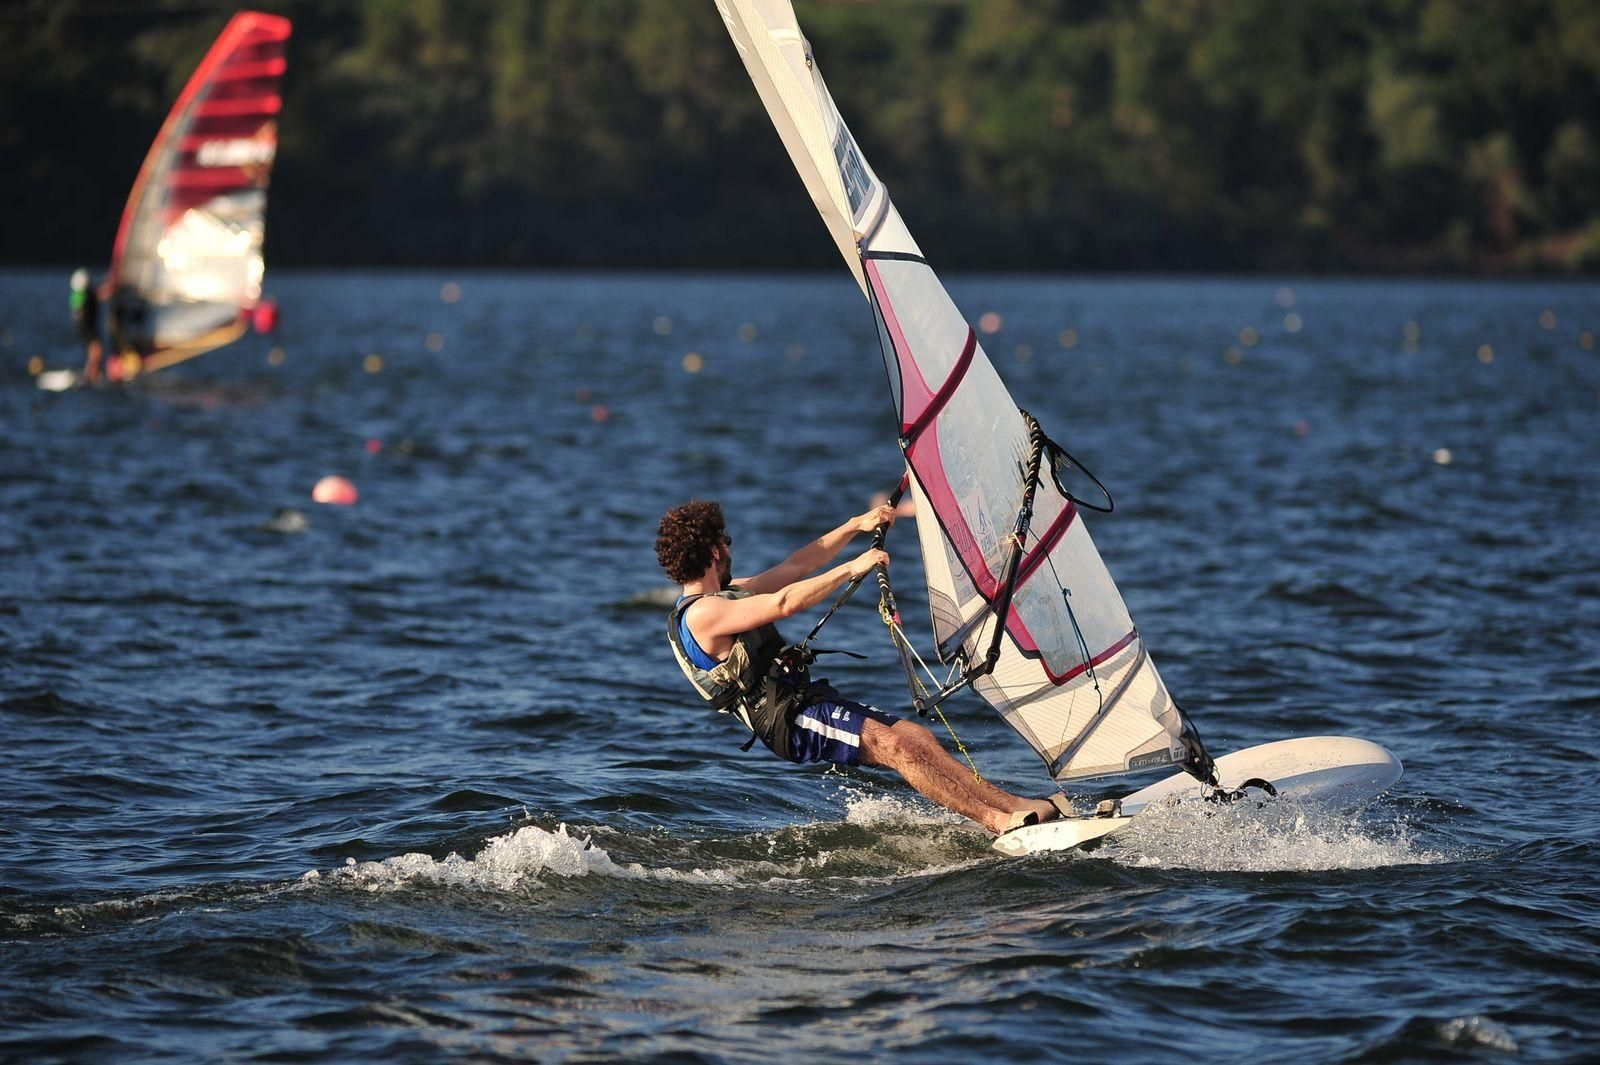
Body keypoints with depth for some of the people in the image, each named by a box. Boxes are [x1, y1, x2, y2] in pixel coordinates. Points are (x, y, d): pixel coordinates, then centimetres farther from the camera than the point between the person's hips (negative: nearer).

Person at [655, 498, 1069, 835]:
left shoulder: (725, 594, 18)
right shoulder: (700, 614, -13)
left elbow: (795, 567, 24)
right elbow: (785, 603, -21)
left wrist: (855, 526, 19)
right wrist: (853, 568, -15)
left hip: (808, 698, 10)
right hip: (790, 719, -10)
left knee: (919, 736, -5)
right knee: (894, 744, -25)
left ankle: (1011, 805, -13)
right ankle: (999, 819, -29)